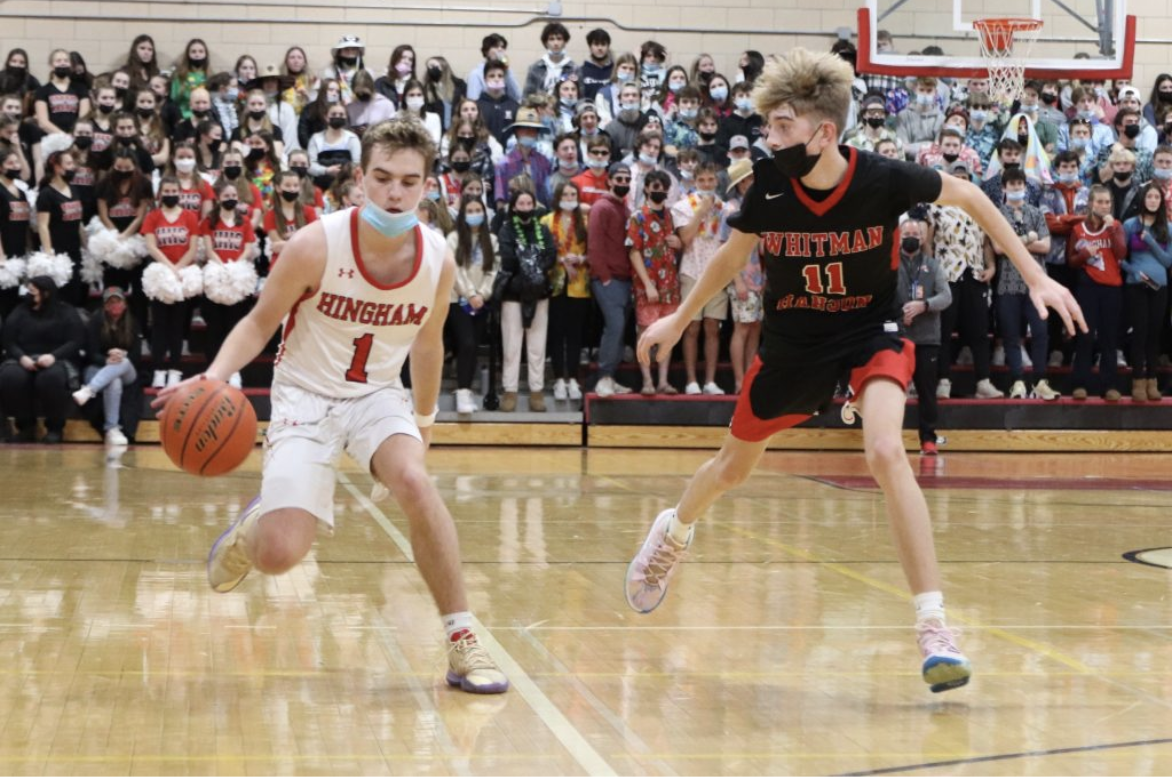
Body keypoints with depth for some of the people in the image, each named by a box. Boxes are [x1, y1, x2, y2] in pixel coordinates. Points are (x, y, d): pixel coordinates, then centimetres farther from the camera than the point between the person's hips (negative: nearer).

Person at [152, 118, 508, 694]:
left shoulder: (437, 261, -9)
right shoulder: (317, 246, -20)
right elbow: (259, 324, -8)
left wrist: (424, 420, 21)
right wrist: (215, 376, -26)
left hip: (378, 394, 2)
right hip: (306, 396, -2)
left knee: (413, 481, -31)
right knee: (278, 557, -16)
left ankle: (463, 642, -20)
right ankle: (252, 527, 25)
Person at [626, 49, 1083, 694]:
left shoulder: (883, 180, -24)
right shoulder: (768, 187, -18)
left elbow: (969, 197, -6)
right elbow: (732, 256, 3)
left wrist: (1036, 277, -8)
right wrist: (679, 320, 13)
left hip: (870, 333, -3)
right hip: (791, 343, 3)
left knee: (886, 453, -29)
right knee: (734, 467, 19)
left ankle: (934, 627, -26)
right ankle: (672, 534, 54)